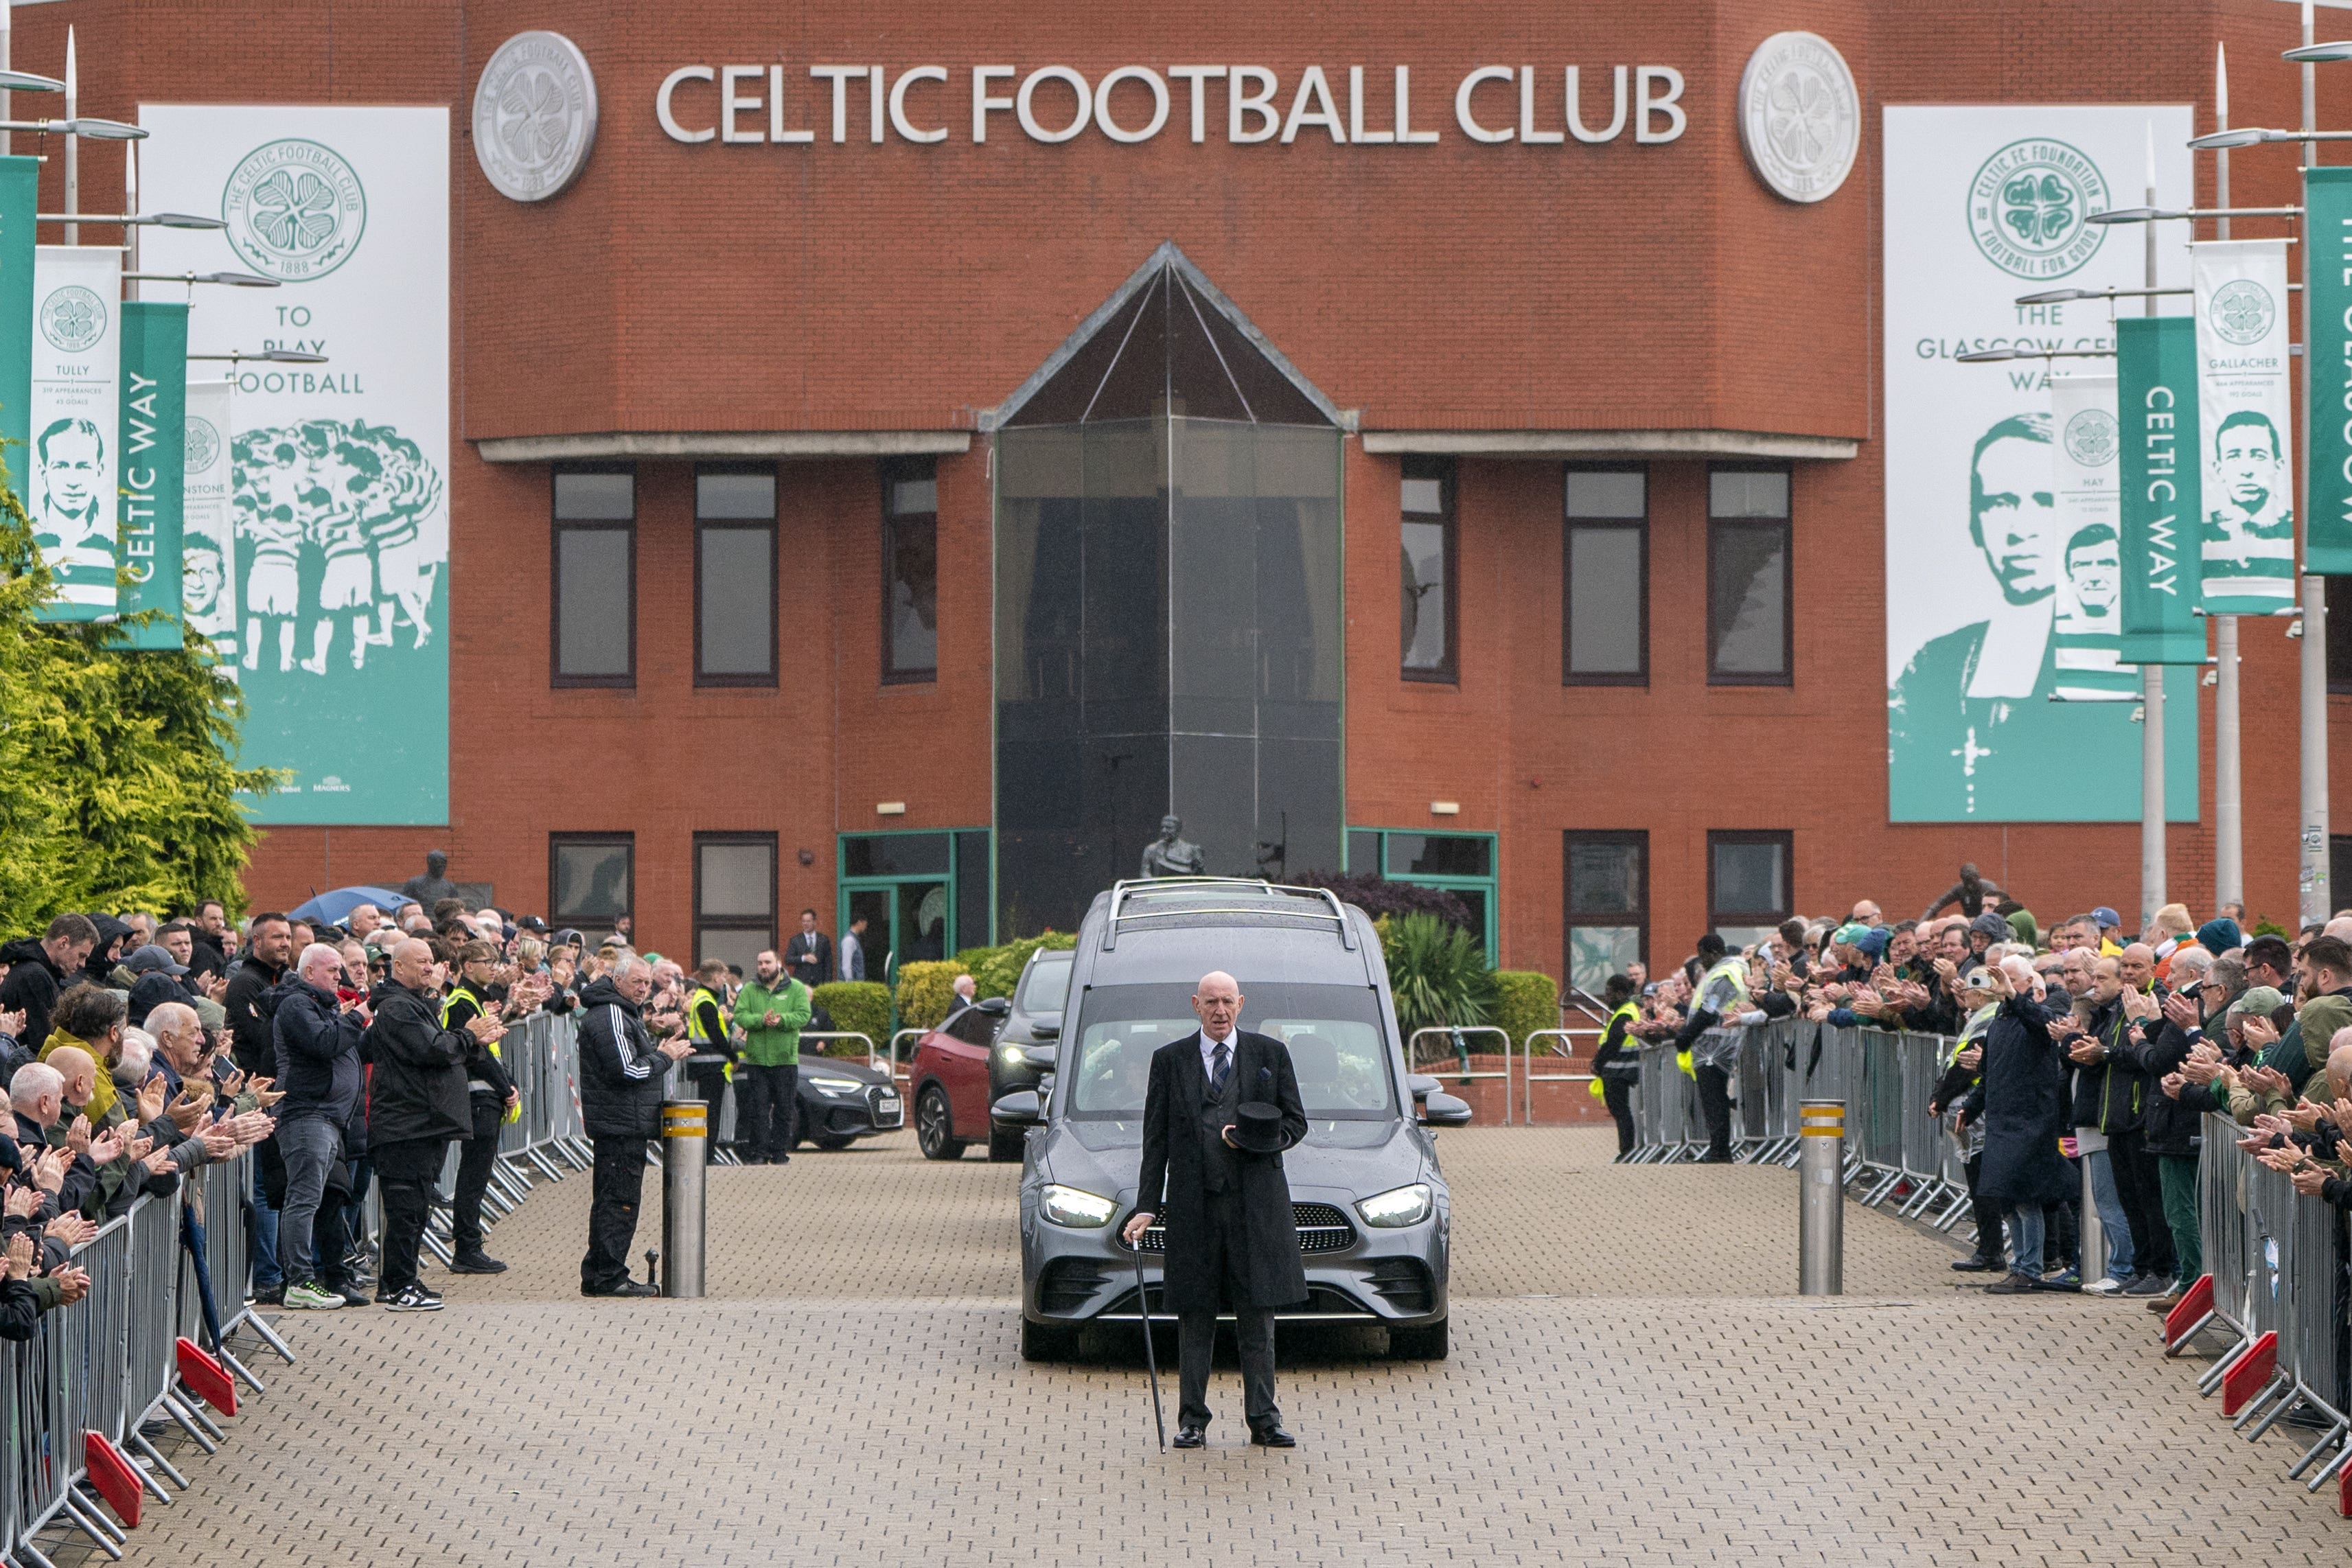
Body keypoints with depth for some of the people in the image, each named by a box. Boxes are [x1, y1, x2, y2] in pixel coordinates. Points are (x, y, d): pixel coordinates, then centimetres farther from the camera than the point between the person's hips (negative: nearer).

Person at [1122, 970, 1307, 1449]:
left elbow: (1295, 1122, 11)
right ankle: (1192, 1420, 9)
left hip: (1256, 1204, 0)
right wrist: (1146, 1207, 0)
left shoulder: (1270, 1054, 9)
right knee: (1194, 1317, 3)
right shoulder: (1170, 1060, 9)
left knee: (1258, 1316, 2)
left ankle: (1264, 1420, 7)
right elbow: (1156, 1139, 7)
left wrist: (1256, 1139, -10)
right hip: (1194, 1205, 0)